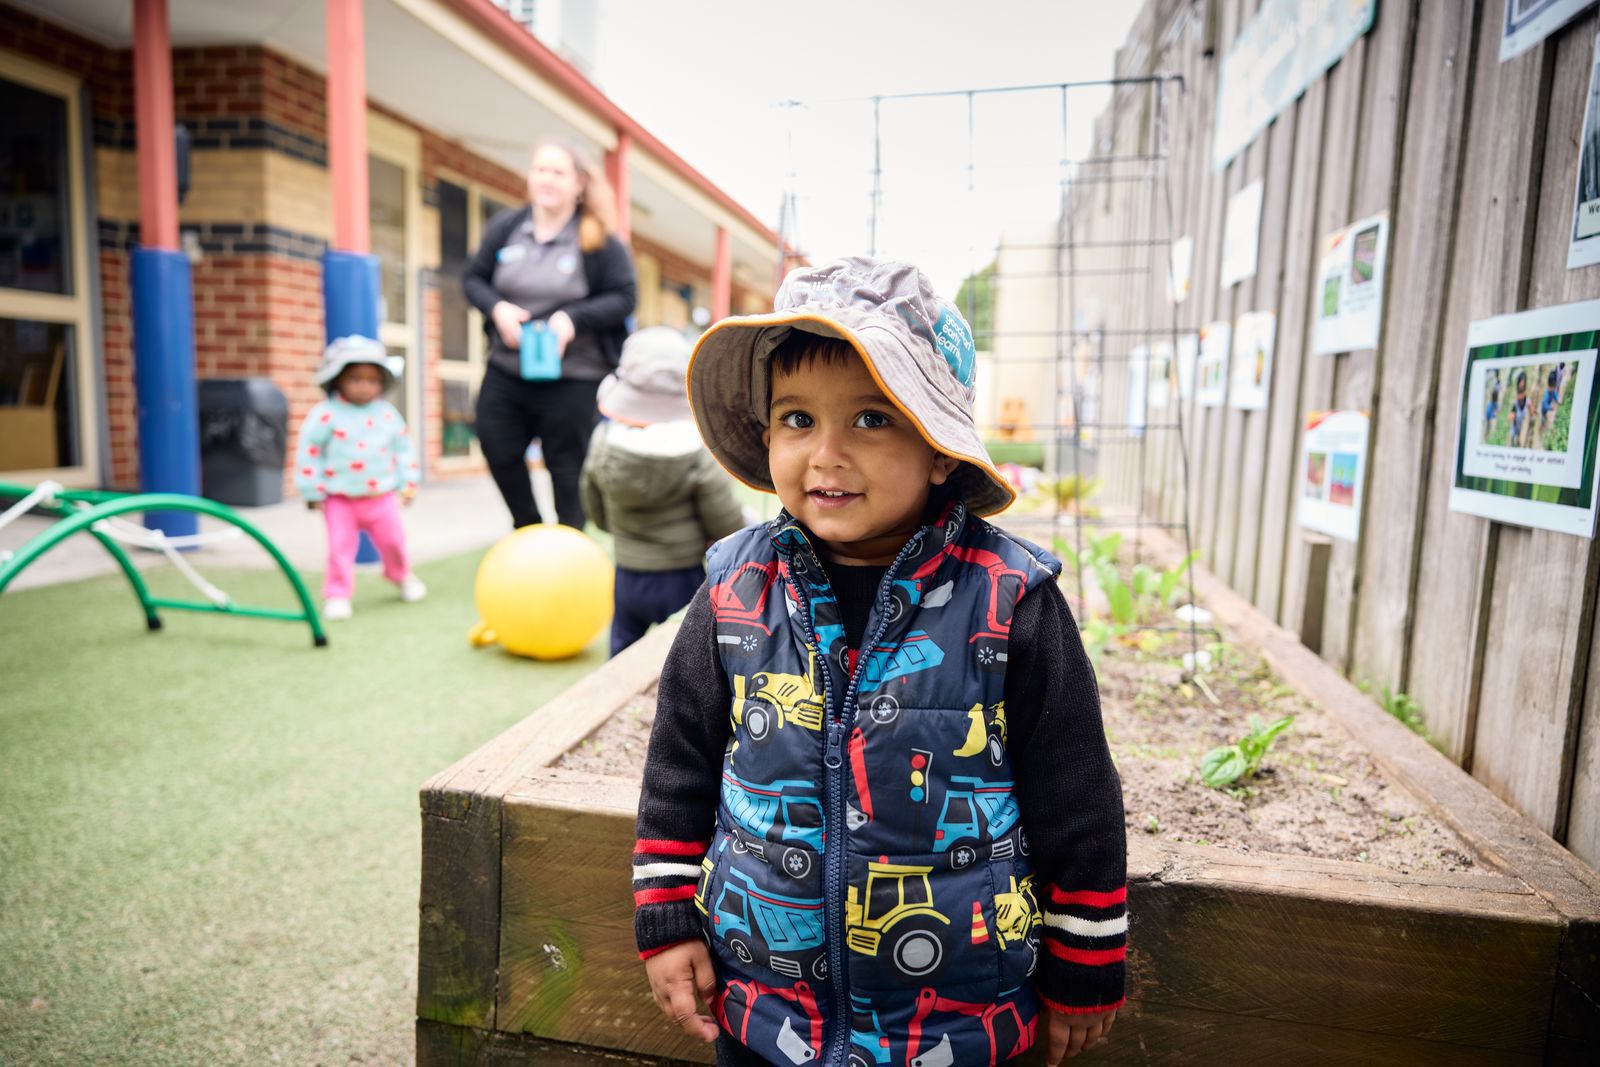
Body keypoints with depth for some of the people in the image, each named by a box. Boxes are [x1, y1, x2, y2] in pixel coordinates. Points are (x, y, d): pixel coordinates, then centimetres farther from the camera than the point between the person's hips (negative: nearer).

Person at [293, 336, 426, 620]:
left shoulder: (387, 413, 1)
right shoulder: (325, 414, -10)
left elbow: (403, 448, 10)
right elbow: (308, 453, -6)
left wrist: (408, 482, 7)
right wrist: (313, 492, -6)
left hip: (381, 496, 3)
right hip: (340, 499, -3)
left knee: (392, 541, 12)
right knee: (340, 546, -4)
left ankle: (401, 576, 40)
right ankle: (337, 595, 8)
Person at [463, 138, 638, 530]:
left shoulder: (599, 241, -9)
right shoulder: (505, 227, 1)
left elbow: (625, 297, -8)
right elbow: (473, 278, 10)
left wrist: (574, 317, -22)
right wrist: (497, 308, -12)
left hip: (573, 376, -4)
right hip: (506, 369, 5)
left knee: (567, 466, 5)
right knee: (497, 448, 10)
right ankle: (528, 528, 33)